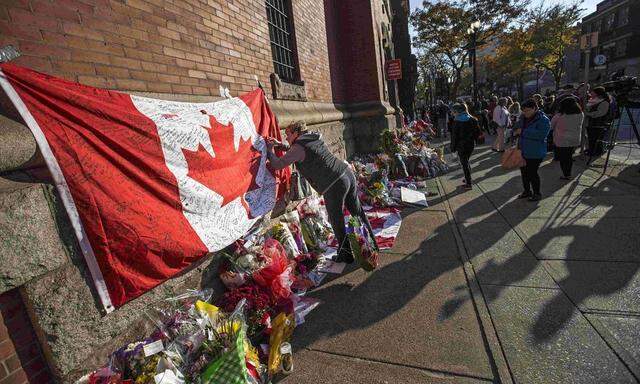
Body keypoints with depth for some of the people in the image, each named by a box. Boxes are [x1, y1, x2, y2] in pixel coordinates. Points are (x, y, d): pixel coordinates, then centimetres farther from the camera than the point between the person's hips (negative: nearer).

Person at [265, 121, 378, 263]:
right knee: (358, 212, 20)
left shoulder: (299, 147, -6)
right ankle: (372, 245, 34)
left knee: (337, 222, 8)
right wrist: (279, 144, 30)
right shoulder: (314, 137, 18)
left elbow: (277, 164, -5)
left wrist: (270, 149, 12)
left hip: (334, 185, -9)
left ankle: (346, 256, 22)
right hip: (348, 174, 9)